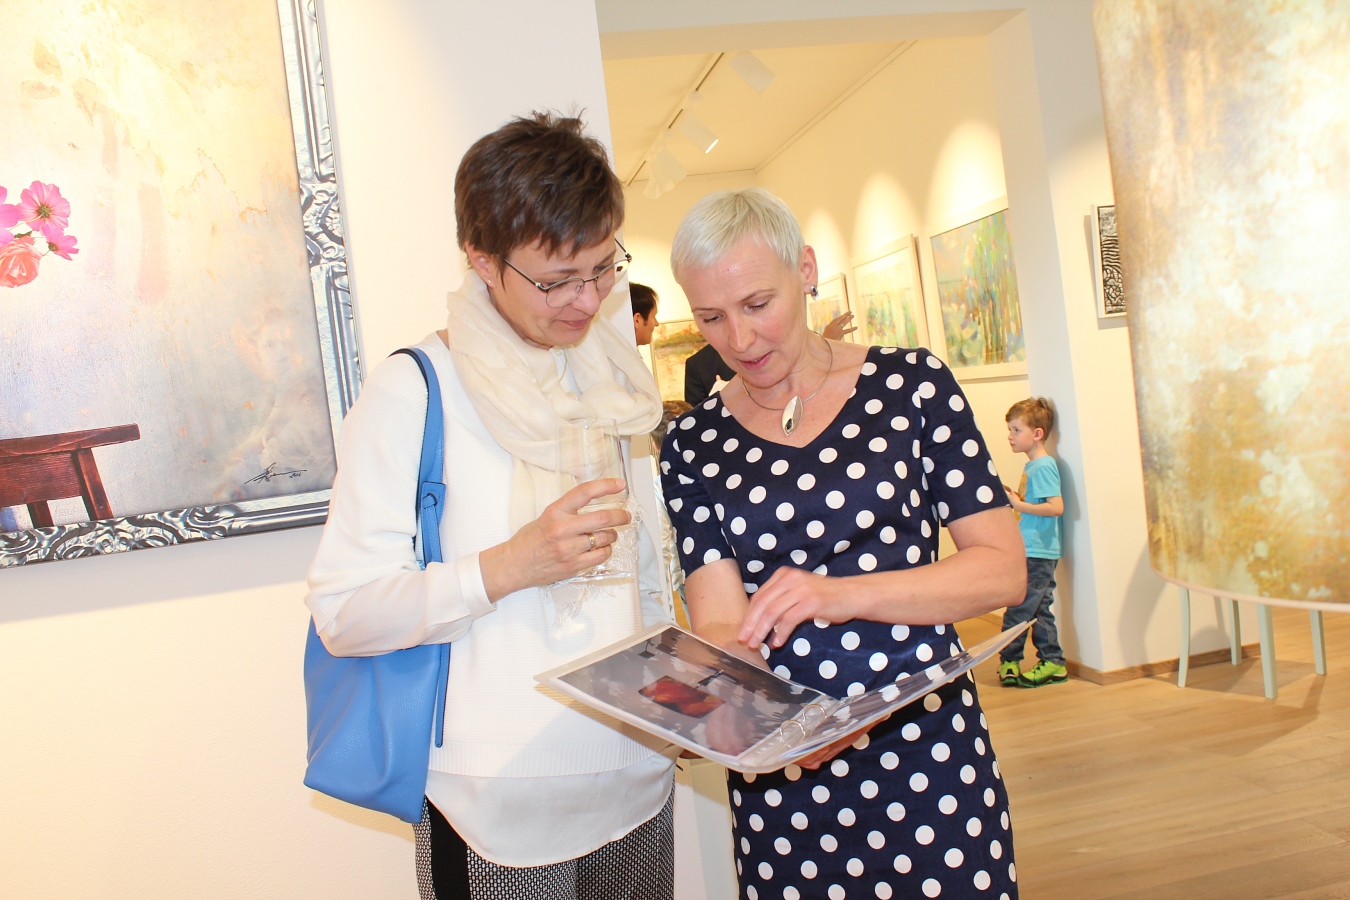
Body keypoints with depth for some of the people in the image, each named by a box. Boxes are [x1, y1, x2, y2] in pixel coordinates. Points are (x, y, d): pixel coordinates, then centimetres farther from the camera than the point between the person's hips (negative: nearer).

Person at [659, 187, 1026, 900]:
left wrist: (839, 593, -21)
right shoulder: (694, 444, 1)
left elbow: (1002, 569, -6)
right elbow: (721, 621, -7)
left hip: (929, 756, 0)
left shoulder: (911, 383, -3)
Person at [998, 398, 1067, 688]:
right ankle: (1053, 663, 17)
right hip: (1034, 552, 10)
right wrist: (1013, 497, 8)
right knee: (1039, 609, 12)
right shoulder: (1032, 466, 15)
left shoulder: (1043, 466, -14)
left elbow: (1056, 507, -23)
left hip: (1038, 554, -10)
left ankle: (1009, 661, 7)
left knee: (1018, 610, -3)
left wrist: (1018, 505, -21)